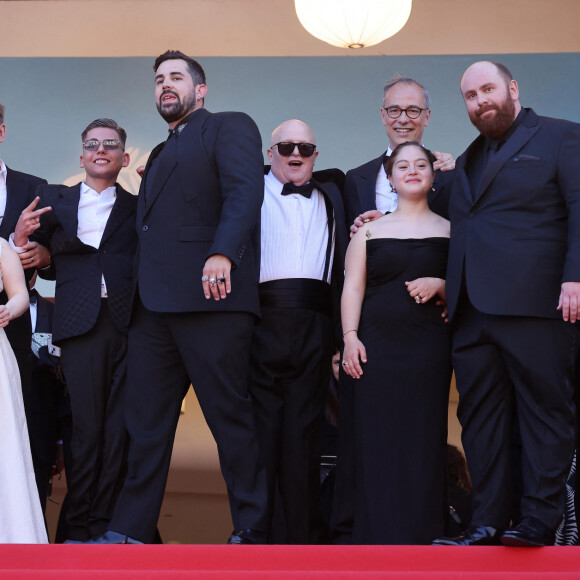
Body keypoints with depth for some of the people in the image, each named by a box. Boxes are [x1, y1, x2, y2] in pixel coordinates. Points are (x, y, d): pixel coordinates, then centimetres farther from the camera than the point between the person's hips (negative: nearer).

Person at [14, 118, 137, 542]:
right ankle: (79, 527, 5)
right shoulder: (54, 200, 16)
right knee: (87, 428, -2)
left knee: (120, 430, -1)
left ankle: (105, 524, 7)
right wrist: (20, 238, -9)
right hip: (81, 324, 0)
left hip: (130, 324, 1)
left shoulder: (140, 206, 15)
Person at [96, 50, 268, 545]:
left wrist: (223, 253, -28)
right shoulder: (160, 155, 29)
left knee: (231, 416, -5)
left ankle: (253, 532, 2)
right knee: (145, 420, 7)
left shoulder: (230, 128, 5)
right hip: (153, 303, 8)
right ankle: (131, 532, 11)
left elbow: (245, 191, -12)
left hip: (210, 297, -8)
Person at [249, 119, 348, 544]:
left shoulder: (330, 198, 25)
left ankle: (302, 533, 4)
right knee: (261, 426, -3)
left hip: (314, 325, 2)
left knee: (304, 430, 1)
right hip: (263, 319, -2)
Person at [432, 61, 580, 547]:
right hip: (472, 309, 7)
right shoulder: (468, 161, 25)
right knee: (480, 417, 5)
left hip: (534, 305, -7)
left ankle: (539, 521, 0)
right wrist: (450, 291, 15)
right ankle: (488, 522, 10)